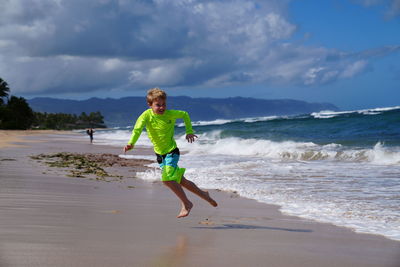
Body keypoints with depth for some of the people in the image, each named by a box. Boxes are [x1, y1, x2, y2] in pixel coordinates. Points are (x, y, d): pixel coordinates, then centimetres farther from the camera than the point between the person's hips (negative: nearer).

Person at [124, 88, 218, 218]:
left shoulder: (170, 114, -12)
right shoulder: (147, 115, -13)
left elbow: (185, 115, 8)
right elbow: (137, 129, -28)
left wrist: (189, 132, 5)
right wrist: (131, 143, -45)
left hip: (172, 152, -4)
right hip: (160, 154, 4)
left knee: (167, 178, -22)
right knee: (180, 180, 14)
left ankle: (186, 204, -6)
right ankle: (203, 194, 36)